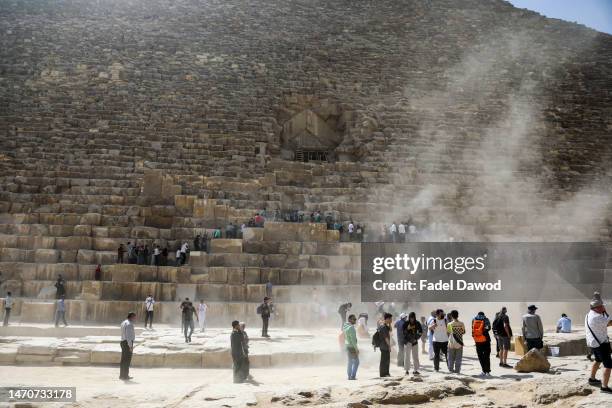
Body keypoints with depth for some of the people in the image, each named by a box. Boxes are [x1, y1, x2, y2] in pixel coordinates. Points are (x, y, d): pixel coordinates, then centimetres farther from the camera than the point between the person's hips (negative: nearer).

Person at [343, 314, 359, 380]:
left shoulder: (346, 326, 9)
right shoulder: (351, 327, -21)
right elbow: (353, 339, -24)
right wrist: (356, 349, -21)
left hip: (347, 345, 9)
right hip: (352, 347, -9)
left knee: (350, 361, 14)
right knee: (356, 361, -3)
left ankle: (349, 376, 16)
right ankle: (353, 376, -7)